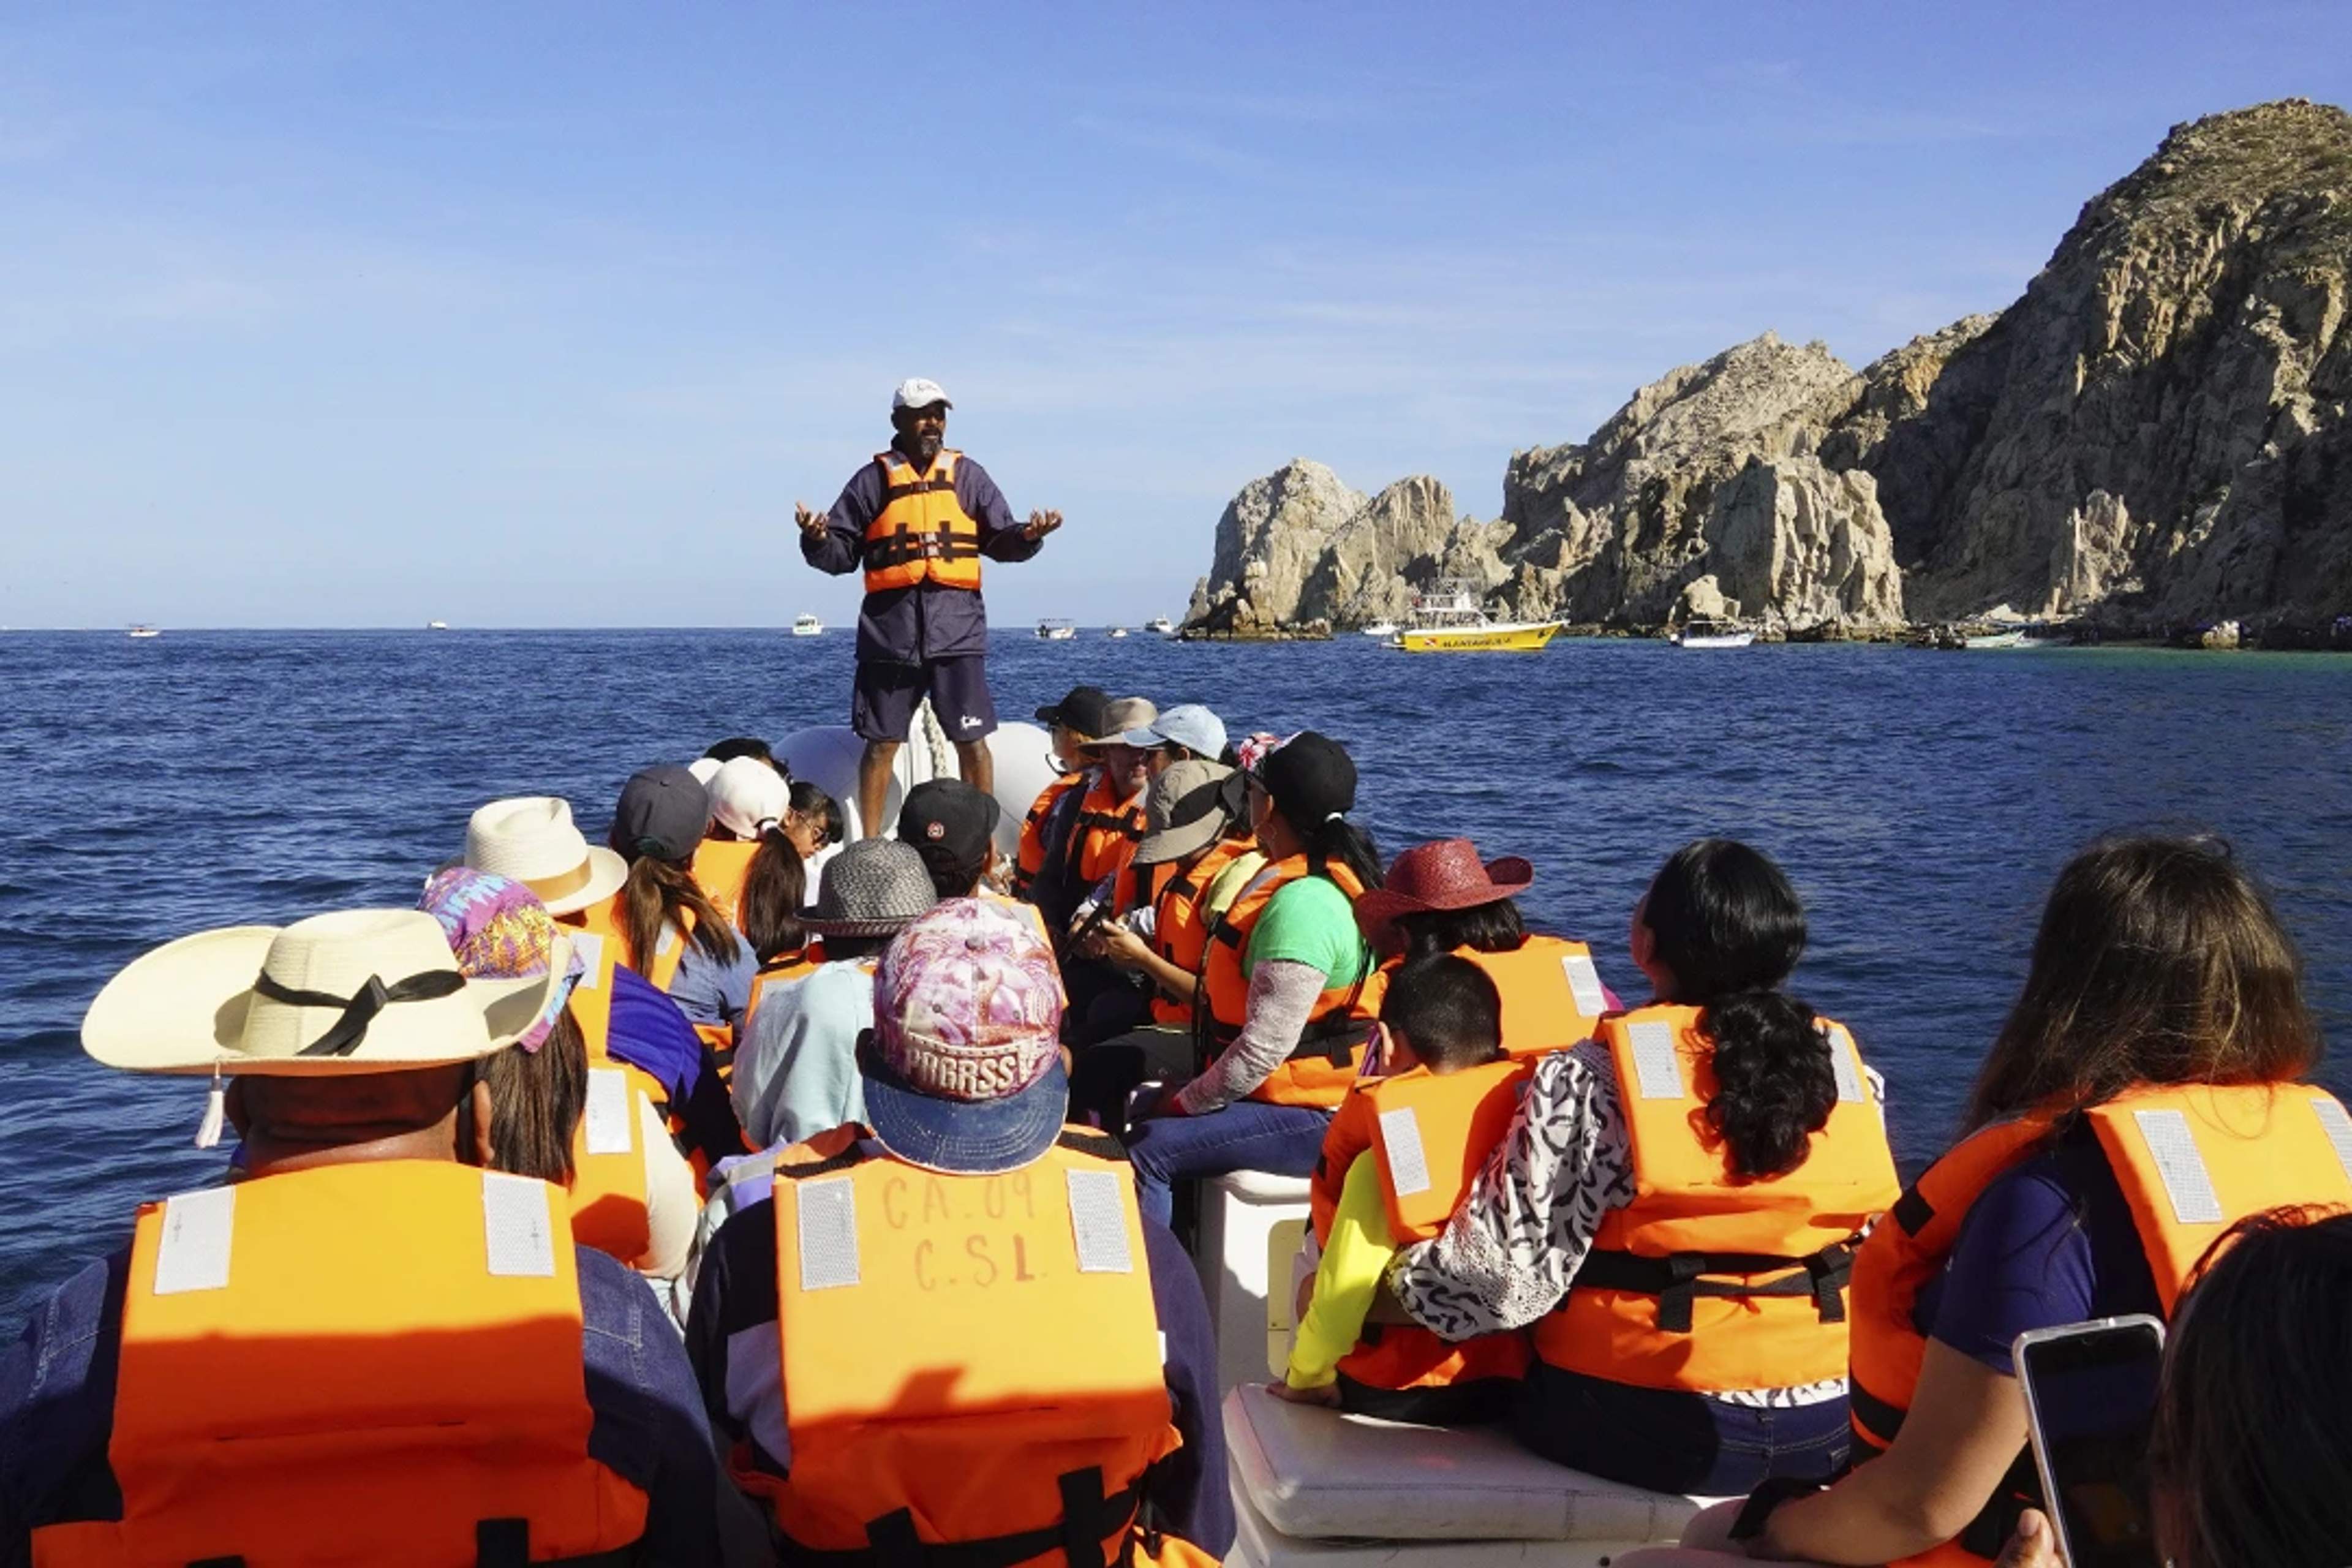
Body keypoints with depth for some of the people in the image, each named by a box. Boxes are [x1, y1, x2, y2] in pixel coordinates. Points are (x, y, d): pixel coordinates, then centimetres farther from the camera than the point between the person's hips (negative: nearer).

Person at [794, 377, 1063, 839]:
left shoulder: (968, 476, 10)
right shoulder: (873, 480, 8)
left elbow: (1000, 541, 9)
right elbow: (842, 555, 8)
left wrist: (1027, 536, -12)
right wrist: (817, 540, -13)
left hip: (957, 627, 0)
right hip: (890, 629, 0)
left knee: (972, 739, -1)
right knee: (882, 743, 7)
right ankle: (869, 844, 18)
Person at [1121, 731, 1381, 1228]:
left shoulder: (1301, 903, -25)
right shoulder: (1332, 871, 7)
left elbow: (1264, 1047, -27)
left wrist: (1185, 1103, -13)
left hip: (1313, 1117, -10)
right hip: (1296, 1092, 10)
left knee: (1146, 1151, -20)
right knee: (1139, 1113, 12)